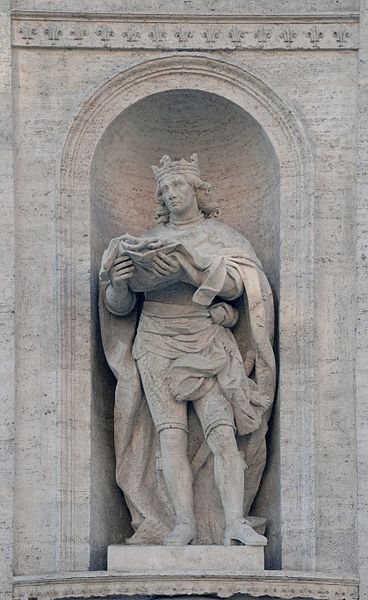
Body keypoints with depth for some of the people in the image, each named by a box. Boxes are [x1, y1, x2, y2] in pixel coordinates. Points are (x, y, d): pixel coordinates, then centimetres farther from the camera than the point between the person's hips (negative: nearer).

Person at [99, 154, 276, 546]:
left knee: (222, 431, -16)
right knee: (171, 433, -11)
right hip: (158, 347, 1)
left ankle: (234, 524, -21)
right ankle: (183, 524, -14)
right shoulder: (149, 240, 14)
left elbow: (235, 286, -9)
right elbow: (120, 307, 11)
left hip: (208, 347, -1)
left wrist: (190, 266, -22)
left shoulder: (220, 237, 10)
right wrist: (118, 284, -12)